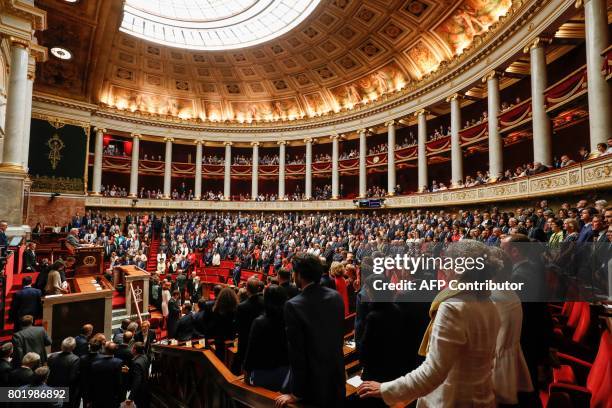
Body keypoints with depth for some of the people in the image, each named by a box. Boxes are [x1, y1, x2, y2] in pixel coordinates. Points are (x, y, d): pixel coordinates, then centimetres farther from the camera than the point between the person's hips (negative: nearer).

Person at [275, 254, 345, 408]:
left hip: (313, 381, -5)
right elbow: (340, 335, 4)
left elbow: (296, 351, -19)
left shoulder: (293, 305, -23)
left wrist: (296, 393, -8)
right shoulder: (336, 296, -7)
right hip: (337, 376, 5)